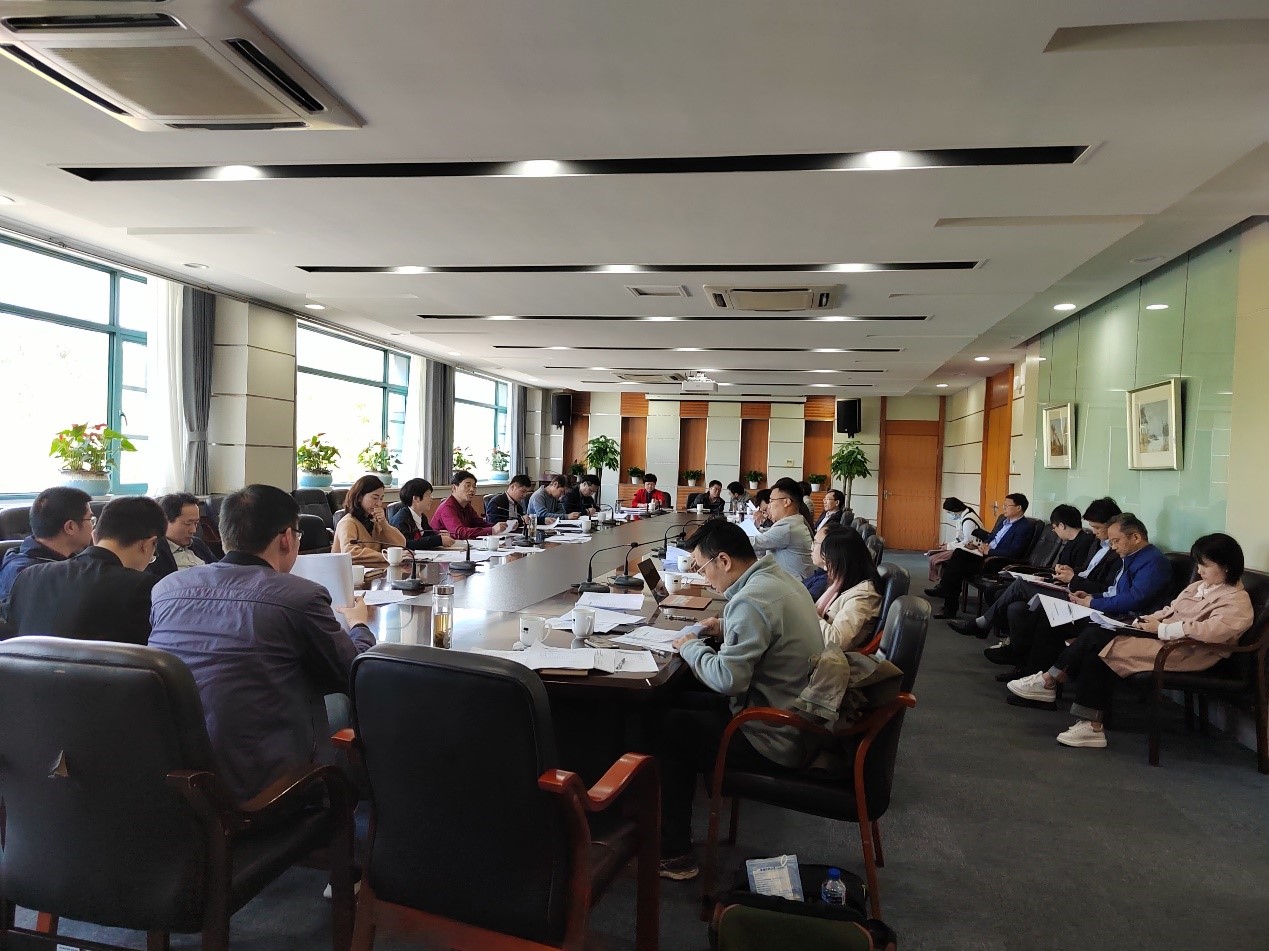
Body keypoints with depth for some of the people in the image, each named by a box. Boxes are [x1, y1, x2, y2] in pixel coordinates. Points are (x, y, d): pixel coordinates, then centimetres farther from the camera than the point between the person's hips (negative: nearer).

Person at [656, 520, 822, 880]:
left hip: (775, 740, -10)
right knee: (686, 702, 16)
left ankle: (674, 854, 13)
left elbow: (727, 679, -28)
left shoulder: (751, 600, -26)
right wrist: (727, 629, 10)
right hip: (801, 720, 10)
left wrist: (691, 647, -11)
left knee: (669, 728, 3)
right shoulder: (779, 578, 5)